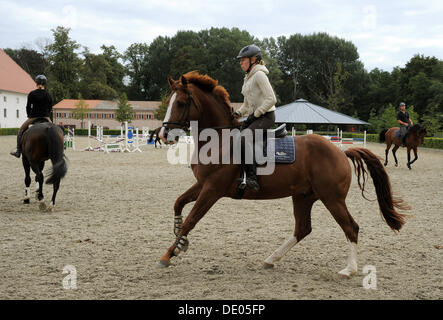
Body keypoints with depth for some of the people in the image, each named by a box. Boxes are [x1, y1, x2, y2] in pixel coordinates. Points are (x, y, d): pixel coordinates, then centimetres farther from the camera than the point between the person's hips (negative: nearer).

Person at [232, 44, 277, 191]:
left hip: (266, 116, -10)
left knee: (244, 137, -29)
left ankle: (252, 178, -34)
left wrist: (255, 114, -17)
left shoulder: (259, 75, -10)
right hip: (255, 116, 10)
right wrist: (238, 113, 6)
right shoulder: (248, 78, 19)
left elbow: (271, 99, -18)